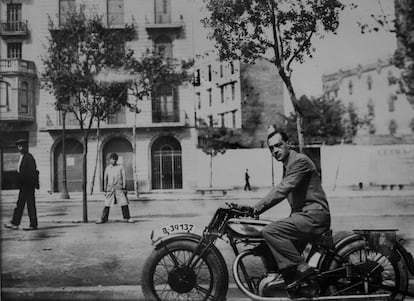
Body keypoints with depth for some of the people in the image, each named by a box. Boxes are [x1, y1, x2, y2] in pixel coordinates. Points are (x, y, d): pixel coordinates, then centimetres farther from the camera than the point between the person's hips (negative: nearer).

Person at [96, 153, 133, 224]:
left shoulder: (120, 167, 6)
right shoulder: (107, 168, 11)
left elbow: (123, 178, 4)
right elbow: (105, 179, 15)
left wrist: (124, 188, -3)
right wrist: (105, 190, 11)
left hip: (119, 188, -1)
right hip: (110, 188, 1)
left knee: (124, 203, -6)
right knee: (107, 204, 1)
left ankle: (127, 218, 3)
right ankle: (103, 219, 9)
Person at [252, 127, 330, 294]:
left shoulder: (300, 160, -11)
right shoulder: (287, 165, 21)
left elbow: (282, 189, -21)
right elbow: (281, 190, 22)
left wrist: (259, 207, -20)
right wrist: (258, 207, 13)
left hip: (314, 215, -10)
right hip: (303, 215, 10)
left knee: (270, 231, -22)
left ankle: (301, 268, -20)